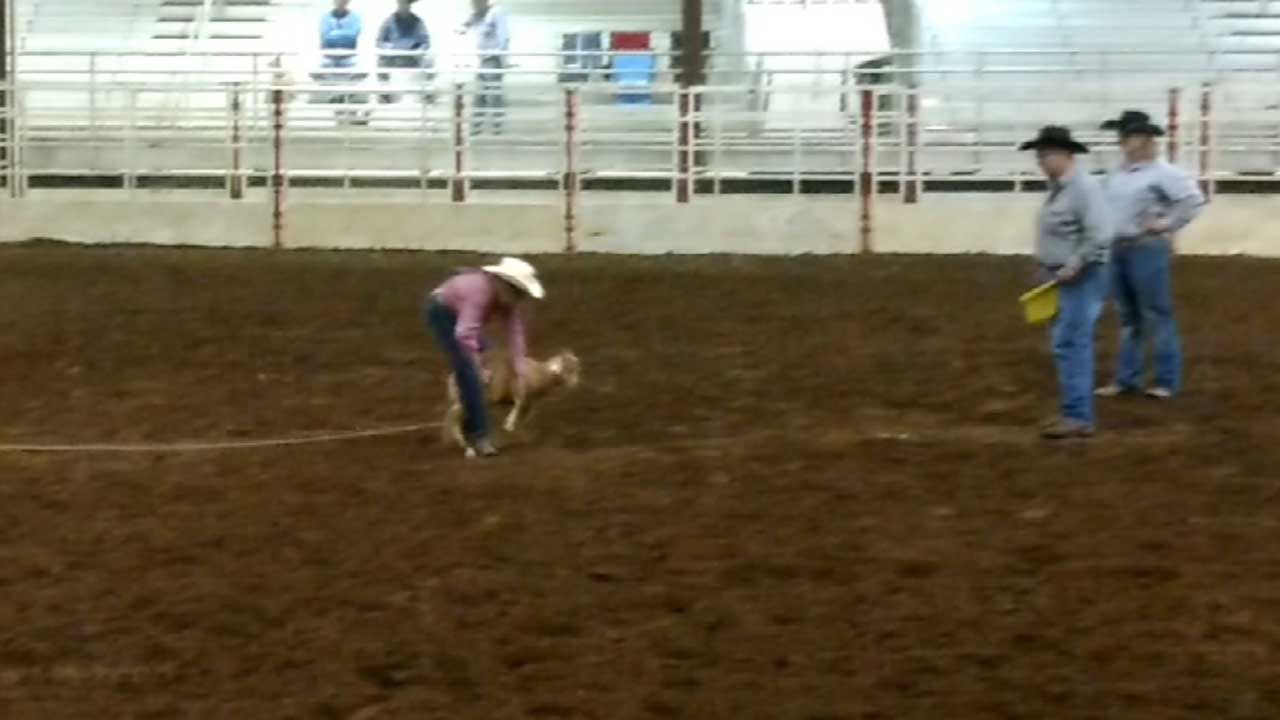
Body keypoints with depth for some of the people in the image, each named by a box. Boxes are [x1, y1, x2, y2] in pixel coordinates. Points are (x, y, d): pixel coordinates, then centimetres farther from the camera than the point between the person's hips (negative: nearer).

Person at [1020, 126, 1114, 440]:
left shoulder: (1084, 187, -17)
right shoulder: (1057, 188, 12)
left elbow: (1099, 237, -24)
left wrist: (1073, 267, -22)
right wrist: (1050, 268, 17)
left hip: (1081, 279, -10)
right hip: (1062, 278, 10)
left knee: (1071, 344, -11)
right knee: (1071, 344, 14)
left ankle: (1079, 417, -8)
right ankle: (1075, 411, 21)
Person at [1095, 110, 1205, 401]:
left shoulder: (1162, 172, -12)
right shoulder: (1117, 173, 10)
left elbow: (1194, 200, -16)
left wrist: (1168, 225, -14)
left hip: (1147, 249, -7)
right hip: (1118, 249, 7)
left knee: (1157, 316, -1)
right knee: (1128, 317, 14)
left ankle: (1167, 380, 6)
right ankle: (1126, 379, 21)